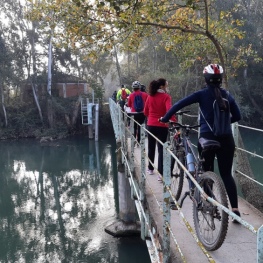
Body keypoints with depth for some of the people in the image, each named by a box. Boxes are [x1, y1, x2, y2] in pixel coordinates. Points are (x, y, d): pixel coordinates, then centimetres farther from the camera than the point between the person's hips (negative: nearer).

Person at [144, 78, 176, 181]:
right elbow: (169, 110, -25)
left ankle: (150, 168, 31)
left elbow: (145, 111, 11)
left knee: (151, 147, 19)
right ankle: (160, 173, -7)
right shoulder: (166, 96, -11)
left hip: (151, 125, 4)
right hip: (162, 126, -4)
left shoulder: (150, 96, 3)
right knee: (161, 149, 0)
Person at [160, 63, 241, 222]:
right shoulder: (227, 95, 6)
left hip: (207, 137, -3)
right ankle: (235, 208, 2)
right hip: (226, 138, 3)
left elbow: (179, 105, -6)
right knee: (226, 173, 10)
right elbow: (237, 116, 9)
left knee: (207, 172, 13)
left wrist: (165, 119, 6)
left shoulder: (202, 94, -3)